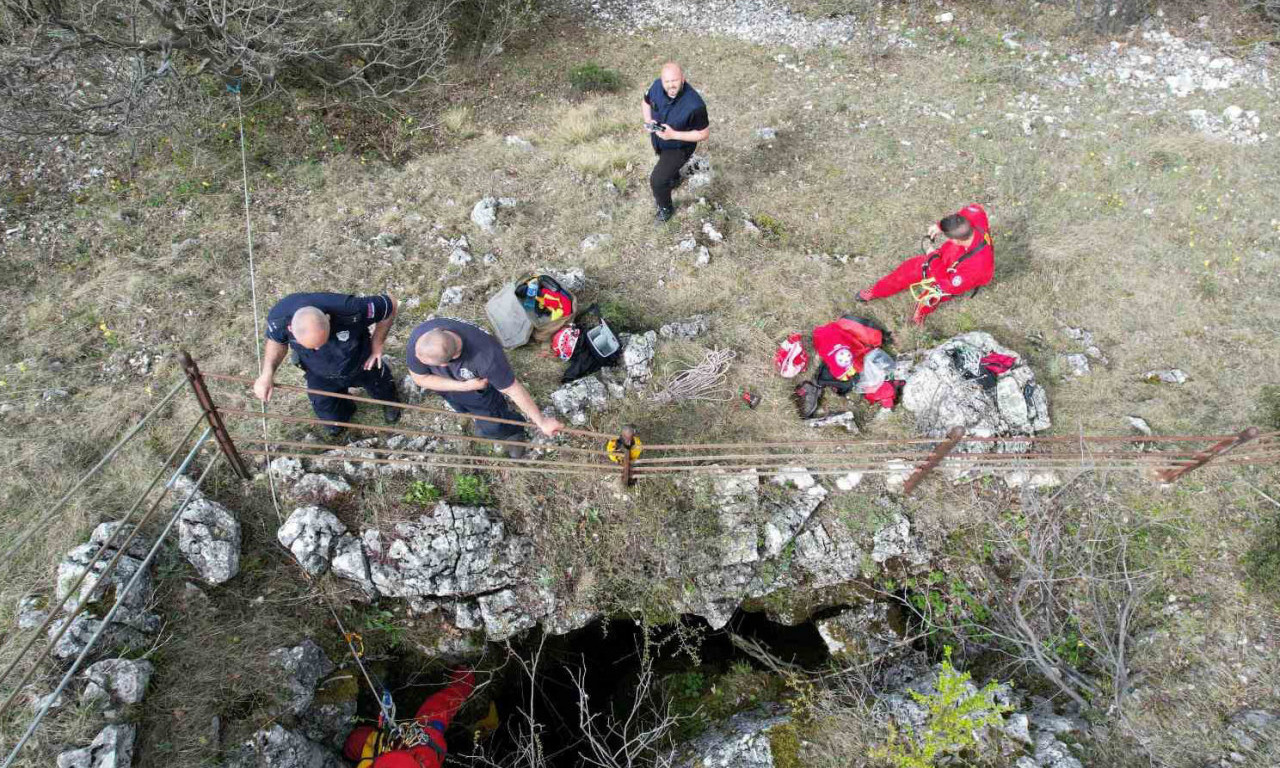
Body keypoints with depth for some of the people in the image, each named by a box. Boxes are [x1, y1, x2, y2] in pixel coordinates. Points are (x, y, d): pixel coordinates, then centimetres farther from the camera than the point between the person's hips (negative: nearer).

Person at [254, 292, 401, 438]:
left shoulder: (350, 311, -44)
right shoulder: (278, 319, -35)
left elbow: (390, 305, -26)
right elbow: (276, 341, -10)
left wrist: (377, 346, -20)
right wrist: (267, 372, -26)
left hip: (363, 365, -2)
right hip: (320, 377, 2)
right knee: (333, 429, 18)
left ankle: (389, 401, 62)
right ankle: (346, 407, 51)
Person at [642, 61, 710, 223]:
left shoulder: (694, 105, -38)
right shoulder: (657, 85, -23)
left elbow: (703, 134, -26)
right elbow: (647, 102, -1)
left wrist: (673, 135, -34)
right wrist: (648, 120, -21)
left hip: (679, 147, -6)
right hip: (658, 140, 6)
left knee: (657, 181, -9)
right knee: (666, 162, 34)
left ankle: (665, 208, 23)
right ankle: (674, 179, 70)